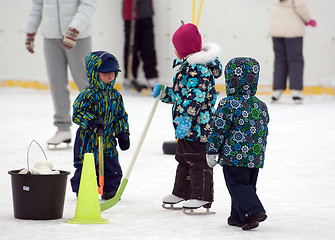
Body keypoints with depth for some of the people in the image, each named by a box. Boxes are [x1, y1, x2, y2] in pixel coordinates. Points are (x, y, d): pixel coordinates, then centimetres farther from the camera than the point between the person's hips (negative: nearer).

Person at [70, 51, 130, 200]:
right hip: (88, 138, -5)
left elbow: (121, 116, 15)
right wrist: (91, 122, -28)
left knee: (112, 167, 7)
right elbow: (78, 112, -16)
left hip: (108, 138, 5)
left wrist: (123, 134, 11)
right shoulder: (88, 95, -13)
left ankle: (109, 190, 21)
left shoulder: (116, 96, 7)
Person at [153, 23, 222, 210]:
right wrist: (164, 93, 12)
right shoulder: (186, 64, 14)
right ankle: (182, 192, 29)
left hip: (197, 124, -11)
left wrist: (186, 118, -30)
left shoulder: (200, 68, -20)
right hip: (185, 125, 11)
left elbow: (196, 97, -27)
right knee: (183, 158, 19)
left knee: (197, 159, -5)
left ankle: (201, 196, 1)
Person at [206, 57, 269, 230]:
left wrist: (212, 152, -3)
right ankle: (238, 217, 24)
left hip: (234, 157, -7)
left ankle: (254, 211, -17)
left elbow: (218, 130, -11)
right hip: (256, 158, 7)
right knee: (248, 186, 16)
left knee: (237, 185, -1)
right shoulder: (261, 106, 8)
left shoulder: (228, 105, -12)